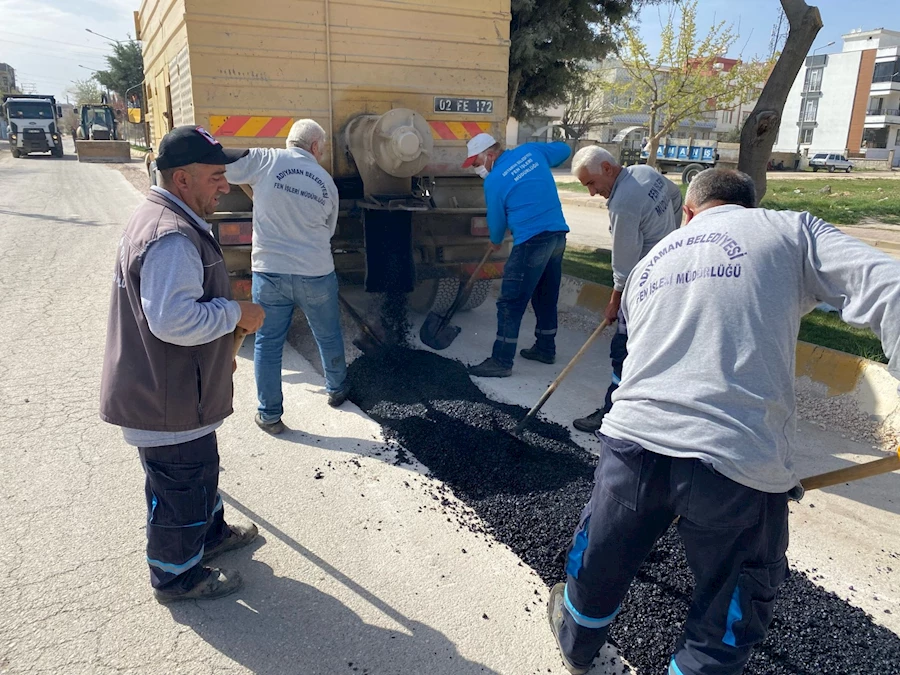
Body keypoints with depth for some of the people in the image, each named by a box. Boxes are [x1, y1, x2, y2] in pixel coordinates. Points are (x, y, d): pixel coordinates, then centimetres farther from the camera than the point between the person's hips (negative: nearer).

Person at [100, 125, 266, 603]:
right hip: (166, 400, -11)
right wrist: (237, 313, -22)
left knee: (199, 469, 27)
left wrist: (220, 349, 23)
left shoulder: (164, 220, 10)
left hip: (168, 386, 11)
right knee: (180, 486, 8)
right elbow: (175, 320, -36)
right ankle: (177, 577, 28)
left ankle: (209, 533, 48)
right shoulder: (172, 237, -28)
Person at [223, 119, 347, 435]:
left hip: (269, 272, -1)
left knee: (268, 343, 12)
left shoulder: (266, 160, -5)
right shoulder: (326, 181, 4)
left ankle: (270, 415, 20)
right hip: (316, 275, 1)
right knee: (328, 336, 22)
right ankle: (336, 389, 43)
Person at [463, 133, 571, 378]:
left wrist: (496, 242, 22)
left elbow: (496, 219, 2)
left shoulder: (494, 181, -8)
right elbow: (564, 149, 24)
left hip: (532, 241, -8)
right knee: (547, 297, 20)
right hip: (558, 234, 8)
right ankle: (545, 348, 32)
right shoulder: (531, 151, 8)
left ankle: (501, 361, 0)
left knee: (510, 302, -2)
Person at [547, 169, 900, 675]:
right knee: (729, 627, 21)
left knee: (600, 564, 31)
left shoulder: (650, 263, 22)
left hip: (634, 442, 5)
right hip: (741, 463, -4)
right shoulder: (792, 230, 8)